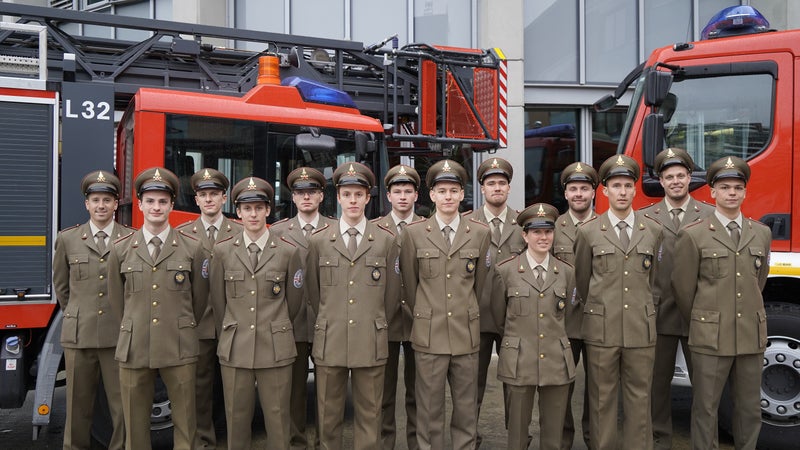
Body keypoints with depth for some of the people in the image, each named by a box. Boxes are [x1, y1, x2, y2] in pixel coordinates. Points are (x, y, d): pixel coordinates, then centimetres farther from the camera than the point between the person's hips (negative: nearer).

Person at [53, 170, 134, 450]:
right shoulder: (67, 239, 7)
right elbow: (61, 287, 18)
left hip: (119, 335, -1)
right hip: (78, 335, 2)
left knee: (123, 407, 3)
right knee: (78, 407, 11)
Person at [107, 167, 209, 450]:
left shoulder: (193, 249, 1)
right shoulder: (121, 250, 5)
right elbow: (116, 300, 15)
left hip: (179, 350, -1)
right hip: (134, 349, 2)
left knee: (185, 423, 6)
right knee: (135, 424, 11)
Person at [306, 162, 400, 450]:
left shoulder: (387, 240, 3)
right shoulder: (318, 240, 5)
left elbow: (391, 294, 9)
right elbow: (313, 292, 12)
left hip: (371, 343, -1)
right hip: (329, 342, 1)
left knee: (369, 415, 8)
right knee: (328, 415, 10)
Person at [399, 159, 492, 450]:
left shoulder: (481, 233, 4)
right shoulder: (413, 233, 1)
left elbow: (479, 283, 13)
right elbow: (409, 284, 9)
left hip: (467, 335, 1)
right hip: (428, 335, -1)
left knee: (466, 409, 10)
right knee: (429, 410, 7)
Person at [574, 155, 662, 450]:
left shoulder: (653, 231, 7)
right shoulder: (588, 232, 1)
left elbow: (650, 278, 16)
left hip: (641, 328, 2)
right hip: (601, 329, -1)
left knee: (639, 399, 8)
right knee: (602, 400, 6)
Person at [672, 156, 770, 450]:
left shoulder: (762, 233, 9)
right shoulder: (693, 235, -5)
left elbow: (758, 282, 18)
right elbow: (683, 288, -1)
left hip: (752, 335, 4)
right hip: (711, 337, -4)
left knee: (750, 408, 12)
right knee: (705, 408, 5)